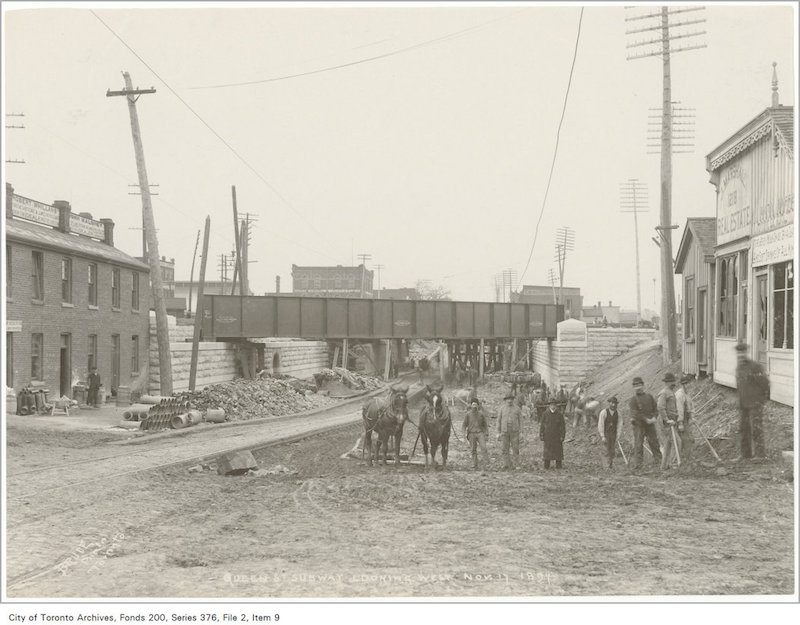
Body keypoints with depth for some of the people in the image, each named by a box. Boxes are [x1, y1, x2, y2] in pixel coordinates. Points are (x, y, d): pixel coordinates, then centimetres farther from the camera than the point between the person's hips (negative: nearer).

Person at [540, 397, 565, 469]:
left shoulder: (560, 414, -1)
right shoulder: (545, 414, 1)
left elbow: (562, 425, 0)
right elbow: (542, 425, 3)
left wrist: (562, 436, -6)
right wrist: (541, 435, -1)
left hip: (557, 436, 0)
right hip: (548, 435, 0)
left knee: (558, 450, 1)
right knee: (547, 450, 1)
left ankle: (558, 465, 8)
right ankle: (546, 465, 8)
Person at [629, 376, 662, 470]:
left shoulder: (649, 396, 10)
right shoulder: (633, 399, -3)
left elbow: (655, 408, 10)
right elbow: (635, 413, -12)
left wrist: (654, 417, -9)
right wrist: (646, 419, -18)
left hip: (650, 424, 4)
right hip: (639, 424, -4)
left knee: (654, 443, 8)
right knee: (638, 445, -4)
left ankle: (660, 461, 16)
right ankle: (637, 464, -2)